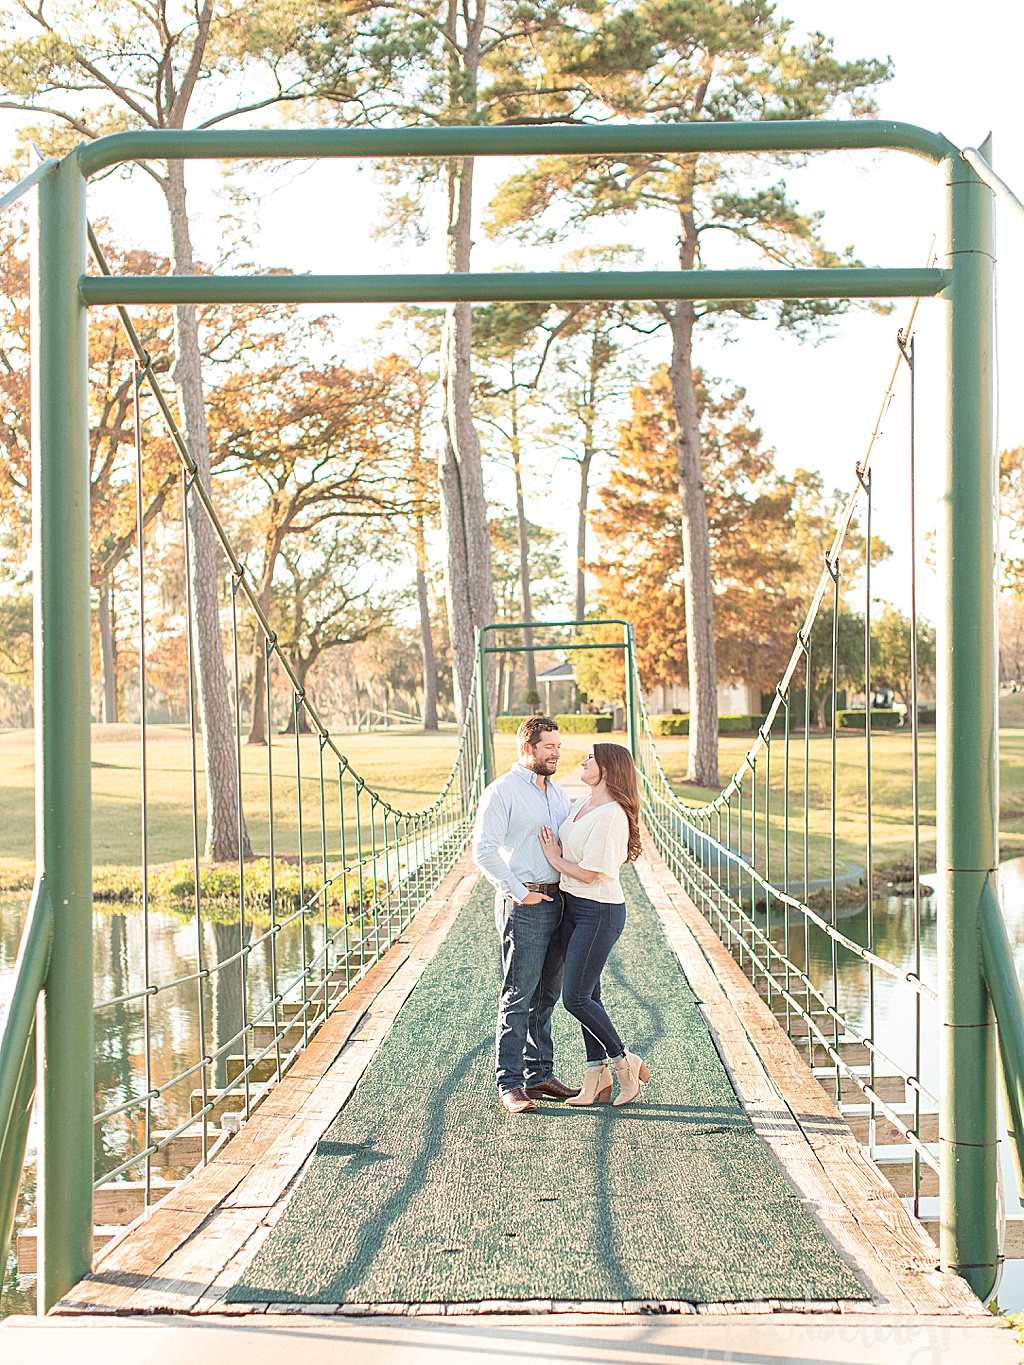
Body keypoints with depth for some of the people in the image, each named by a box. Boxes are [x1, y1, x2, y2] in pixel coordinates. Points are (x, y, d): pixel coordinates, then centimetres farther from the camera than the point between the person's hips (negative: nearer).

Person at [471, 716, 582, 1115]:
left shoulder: (556, 791, 16)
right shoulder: (503, 791, -8)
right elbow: (483, 850, -14)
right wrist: (520, 893, -16)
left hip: (558, 900, 7)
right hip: (524, 904, -7)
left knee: (546, 995, 12)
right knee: (518, 997, -4)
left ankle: (540, 1075, 21)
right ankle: (510, 1084, 2)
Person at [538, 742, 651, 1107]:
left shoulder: (611, 815, -20)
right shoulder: (580, 804, 8)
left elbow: (588, 873, -21)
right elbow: (565, 847, 23)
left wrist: (554, 858, -7)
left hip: (599, 912, -9)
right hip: (572, 906, 9)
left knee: (576, 998, -6)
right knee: (586, 995, 11)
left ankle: (626, 1063, 10)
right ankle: (597, 1077, 19)